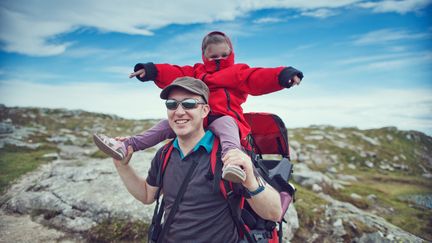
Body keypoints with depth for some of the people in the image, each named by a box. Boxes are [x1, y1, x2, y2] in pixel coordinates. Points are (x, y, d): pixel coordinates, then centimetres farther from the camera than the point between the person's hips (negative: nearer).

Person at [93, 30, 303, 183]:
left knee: (225, 124, -38)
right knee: (167, 124, -1)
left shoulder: (239, 72, 12)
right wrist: (151, 70, -6)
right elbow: (174, 74, 10)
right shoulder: (196, 72, 23)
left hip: (225, 118, -5)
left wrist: (283, 75, -25)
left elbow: (259, 78, -6)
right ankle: (126, 146, -3)